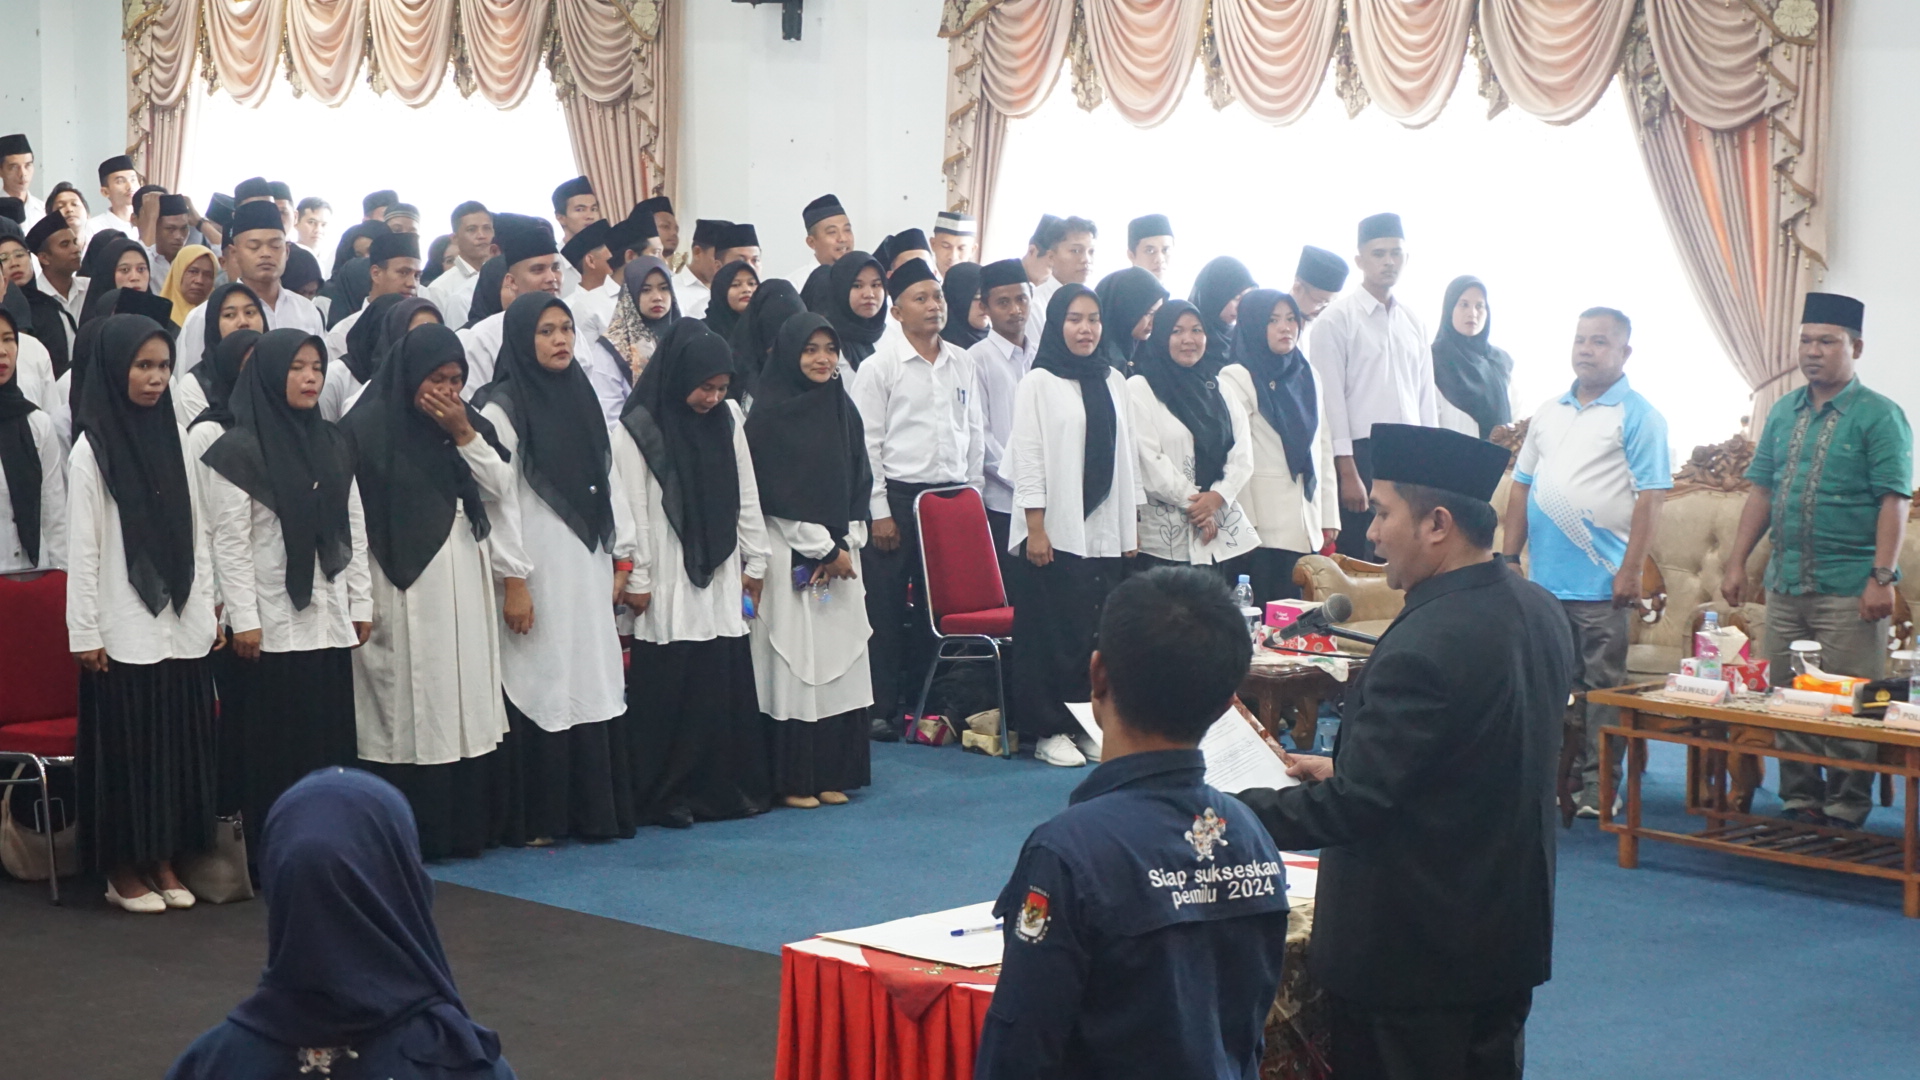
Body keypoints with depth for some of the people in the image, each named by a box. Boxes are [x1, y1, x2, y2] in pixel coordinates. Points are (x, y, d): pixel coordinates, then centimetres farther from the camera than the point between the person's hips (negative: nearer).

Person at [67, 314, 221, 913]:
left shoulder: (174, 439, 8)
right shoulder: (92, 449, -7)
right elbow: (81, 548, -8)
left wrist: (208, 610, 9)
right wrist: (84, 633, -10)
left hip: (181, 627, 5)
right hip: (124, 632, -5)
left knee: (180, 743, 7)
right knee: (125, 748, 1)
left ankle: (164, 860, 18)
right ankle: (123, 869, 12)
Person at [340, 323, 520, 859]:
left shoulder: (468, 422, 12)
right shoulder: (368, 427, -5)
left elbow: (499, 486, 6)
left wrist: (464, 434, -7)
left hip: (465, 581, 6)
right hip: (402, 585, -6)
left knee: (466, 698, 6)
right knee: (409, 702, -5)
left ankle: (465, 824, 11)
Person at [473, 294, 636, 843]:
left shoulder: (582, 399, 13)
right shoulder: (501, 408, -7)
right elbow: (499, 500, -12)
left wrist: (622, 556, 11)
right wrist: (512, 581, -16)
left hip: (588, 571, 6)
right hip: (537, 575, -6)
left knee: (593, 686, 7)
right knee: (539, 687, -4)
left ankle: (593, 810, 14)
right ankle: (536, 817, 2)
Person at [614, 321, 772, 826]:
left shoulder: (728, 418, 9)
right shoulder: (640, 427, -6)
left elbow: (746, 495, 14)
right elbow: (633, 509, -7)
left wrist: (755, 562, 13)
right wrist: (636, 580, -9)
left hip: (721, 576, 5)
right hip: (668, 583, -4)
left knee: (727, 684, 1)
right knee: (669, 687, -4)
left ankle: (726, 787, 11)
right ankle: (664, 797, 5)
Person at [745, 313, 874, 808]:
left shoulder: (843, 410, 12)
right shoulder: (770, 414, -5)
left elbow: (860, 483, 13)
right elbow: (775, 493, -10)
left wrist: (846, 543, -1)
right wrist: (823, 548, -10)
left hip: (841, 553, 6)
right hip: (790, 557, -6)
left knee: (840, 661, 5)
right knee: (795, 662, -6)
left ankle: (832, 774, 12)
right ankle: (793, 780, 0)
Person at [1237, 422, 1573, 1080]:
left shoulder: (1425, 646, -27)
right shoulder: (1538, 612, 2)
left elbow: (1355, 806, -24)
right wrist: (1344, 768, 15)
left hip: (1413, 953, -9)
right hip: (1510, 934, 9)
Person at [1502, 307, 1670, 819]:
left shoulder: (1637, 416, -4)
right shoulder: (1549, 412, 15)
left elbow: (1651, 497, -11)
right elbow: (1522, 485, 18)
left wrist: (1632, 570, -17)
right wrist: (1510, 555, 10)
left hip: (1601, 583, -6)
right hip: (1544, 578, 6)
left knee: (1603, 687, 0)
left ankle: (1599, 785, 4)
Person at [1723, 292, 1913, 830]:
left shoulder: (1879, 416, -5)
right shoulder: (1784, 412, 13)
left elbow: (1893, 502, -10)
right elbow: (1761, 490, 16)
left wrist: (1882, 577, -17)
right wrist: (1737, 562, 9)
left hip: (1849, 590, -6)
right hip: (1786, 583, 6)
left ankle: (1846, 812, 5)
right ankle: (1799, 802, 19)